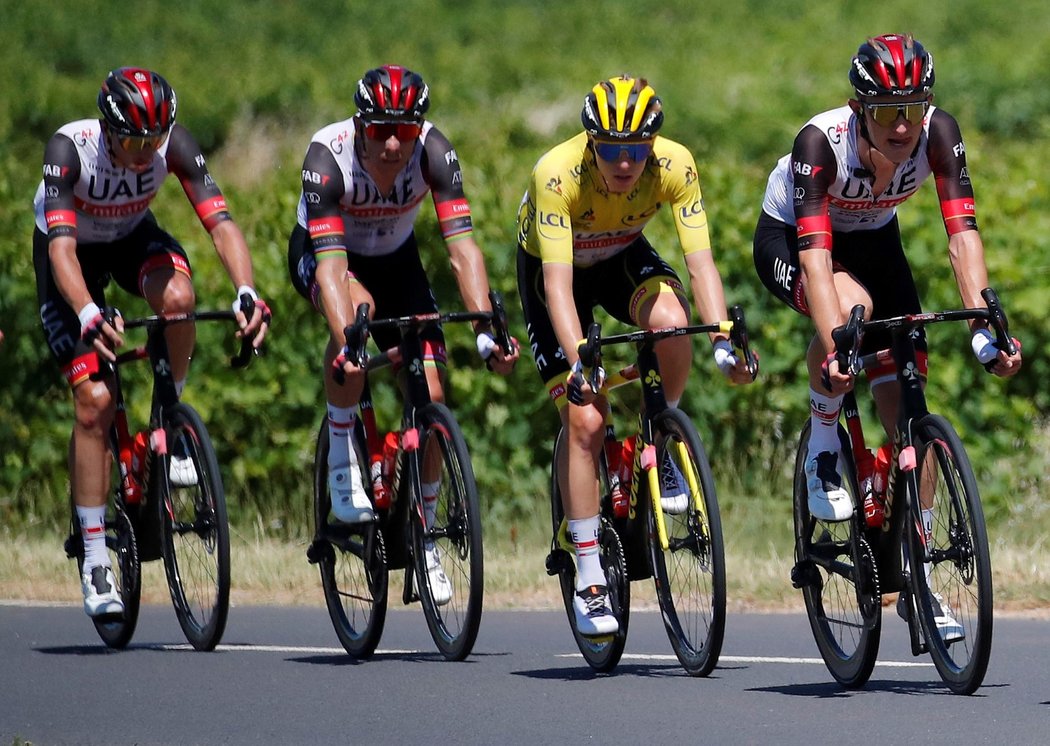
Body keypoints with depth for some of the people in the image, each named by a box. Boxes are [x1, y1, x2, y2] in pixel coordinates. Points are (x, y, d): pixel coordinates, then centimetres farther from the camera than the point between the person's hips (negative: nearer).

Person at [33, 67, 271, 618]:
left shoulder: (173, 144, -27)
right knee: (94, 401, -14)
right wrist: (89, 316, -59)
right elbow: (62, 246, -42)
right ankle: (95, 560, -5)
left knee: (177, 297, -34)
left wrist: (247, 293, -51)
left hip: (133, 238, 2)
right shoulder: (69, 147, -34)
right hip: (73, 251, -2)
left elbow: (220, 223, -34)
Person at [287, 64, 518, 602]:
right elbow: (330, 261, -41)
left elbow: (462, 246, -33)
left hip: (395, 259, 3)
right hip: (317, 255, -3)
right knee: (359, 305, -38)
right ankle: (343, 463, -21)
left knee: (429, 398, -10)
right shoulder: (328, 155, -34)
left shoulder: (433, 151, -28)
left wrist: (486, 330, -45)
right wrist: (346, 343, -55)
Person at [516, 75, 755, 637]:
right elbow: (558, 281, -41)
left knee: (670, 320, -33)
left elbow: (700, 260, -31)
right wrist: (578, 359, -54)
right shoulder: (558, 173, -36)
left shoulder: (674, 166, -29)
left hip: (623, 257, 2)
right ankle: (589, 580, -5)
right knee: (585, 418, -14)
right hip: (549, 266, -2)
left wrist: (723, 340, -45)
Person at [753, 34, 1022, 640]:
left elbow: (963, 232, -32)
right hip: (788, 237, -3)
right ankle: (823, 452, -13)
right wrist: (833, 349, -53)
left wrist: (984, 327, -43)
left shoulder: (938, 133, -28)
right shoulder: (821, 141, -36)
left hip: (874, 241, 3)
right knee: (853, 306, -38)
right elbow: (815, 253, -42)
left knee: (908, 406, -6)